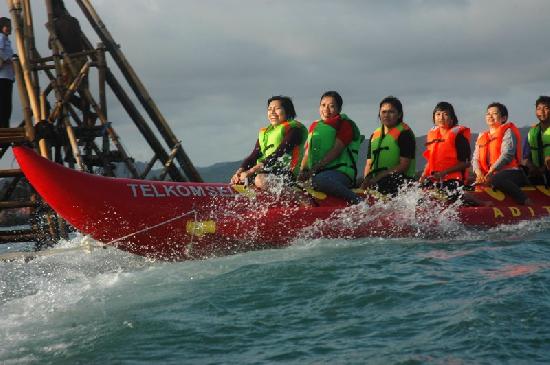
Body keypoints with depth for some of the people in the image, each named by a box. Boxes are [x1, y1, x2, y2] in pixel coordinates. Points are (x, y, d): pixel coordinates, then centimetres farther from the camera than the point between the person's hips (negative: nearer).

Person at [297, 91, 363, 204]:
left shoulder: (345, 124, 3)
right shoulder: (314, 126, 23)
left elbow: (336, 151, -11)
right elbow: (307, 153, 17)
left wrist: (314, 169, -20)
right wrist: (302, 172, -4)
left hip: (341, 173, -6)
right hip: (317, 174, 6)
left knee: (320, 180, -39)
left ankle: (359, 202, -25)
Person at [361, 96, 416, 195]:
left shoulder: (404, 133, 1)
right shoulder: (375, 135, 23)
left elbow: (404, 165, -9)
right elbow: (369, 164, 21)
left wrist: (379, 177, -17)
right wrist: (366, 180, -3)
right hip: (377, 183, 6)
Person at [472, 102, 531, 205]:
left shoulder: (508, 132, 4)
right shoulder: (482, 137, 22)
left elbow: (507, 155, -12)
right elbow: (475, 159, 13)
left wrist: (490, 173, -22)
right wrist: (479, 174, -10)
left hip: (510, 172, -6)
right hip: (487, 175, 6)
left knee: (495, 179, -39)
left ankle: (526, 202, -32)